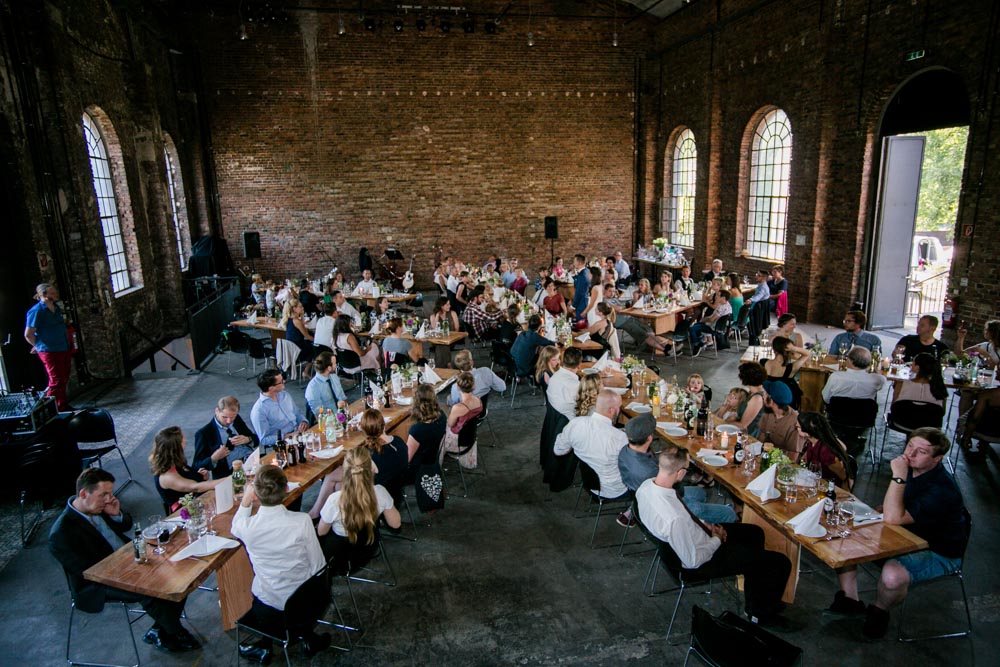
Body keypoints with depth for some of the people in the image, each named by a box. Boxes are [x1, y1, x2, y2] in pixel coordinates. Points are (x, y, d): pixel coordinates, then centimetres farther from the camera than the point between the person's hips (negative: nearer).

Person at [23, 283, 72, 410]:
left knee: (64, 380, 15)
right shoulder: (37, 311, -13)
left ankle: (63, 406, 26)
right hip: (50, 352, -8)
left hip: (64, 350, 8)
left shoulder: (56, 308, 11)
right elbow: (28, 334, -13)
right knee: (56, 381, -7)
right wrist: (40, 346, 1)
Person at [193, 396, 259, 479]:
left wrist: (247, 439, -2)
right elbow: (197, 467, 1)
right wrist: (214, 458, -19)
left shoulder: (237, 420, 15)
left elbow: (256, 440, 21)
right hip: (230, 472, -3)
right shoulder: (203, 434, 0)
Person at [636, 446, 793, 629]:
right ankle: (763, 615, 29)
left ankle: (753, 605, 40)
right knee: (781, 563, 1)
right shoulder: (675, 519, -41)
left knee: (754, 533, 25)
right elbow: (693, 560, -26)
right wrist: (717, 539, -11)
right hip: (703, 559, -9)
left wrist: (703, 523, 0)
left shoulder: (646, 485, -15)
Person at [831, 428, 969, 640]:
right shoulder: (909, 469, -3)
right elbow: (891, 511, 16)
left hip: (938, 552, -8)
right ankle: (850, 600, 9)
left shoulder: (942, 489, -29)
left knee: (892, 575, -36)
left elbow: (893, 518, -36)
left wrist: (899, 478, -37)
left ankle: (879, 612, -1)